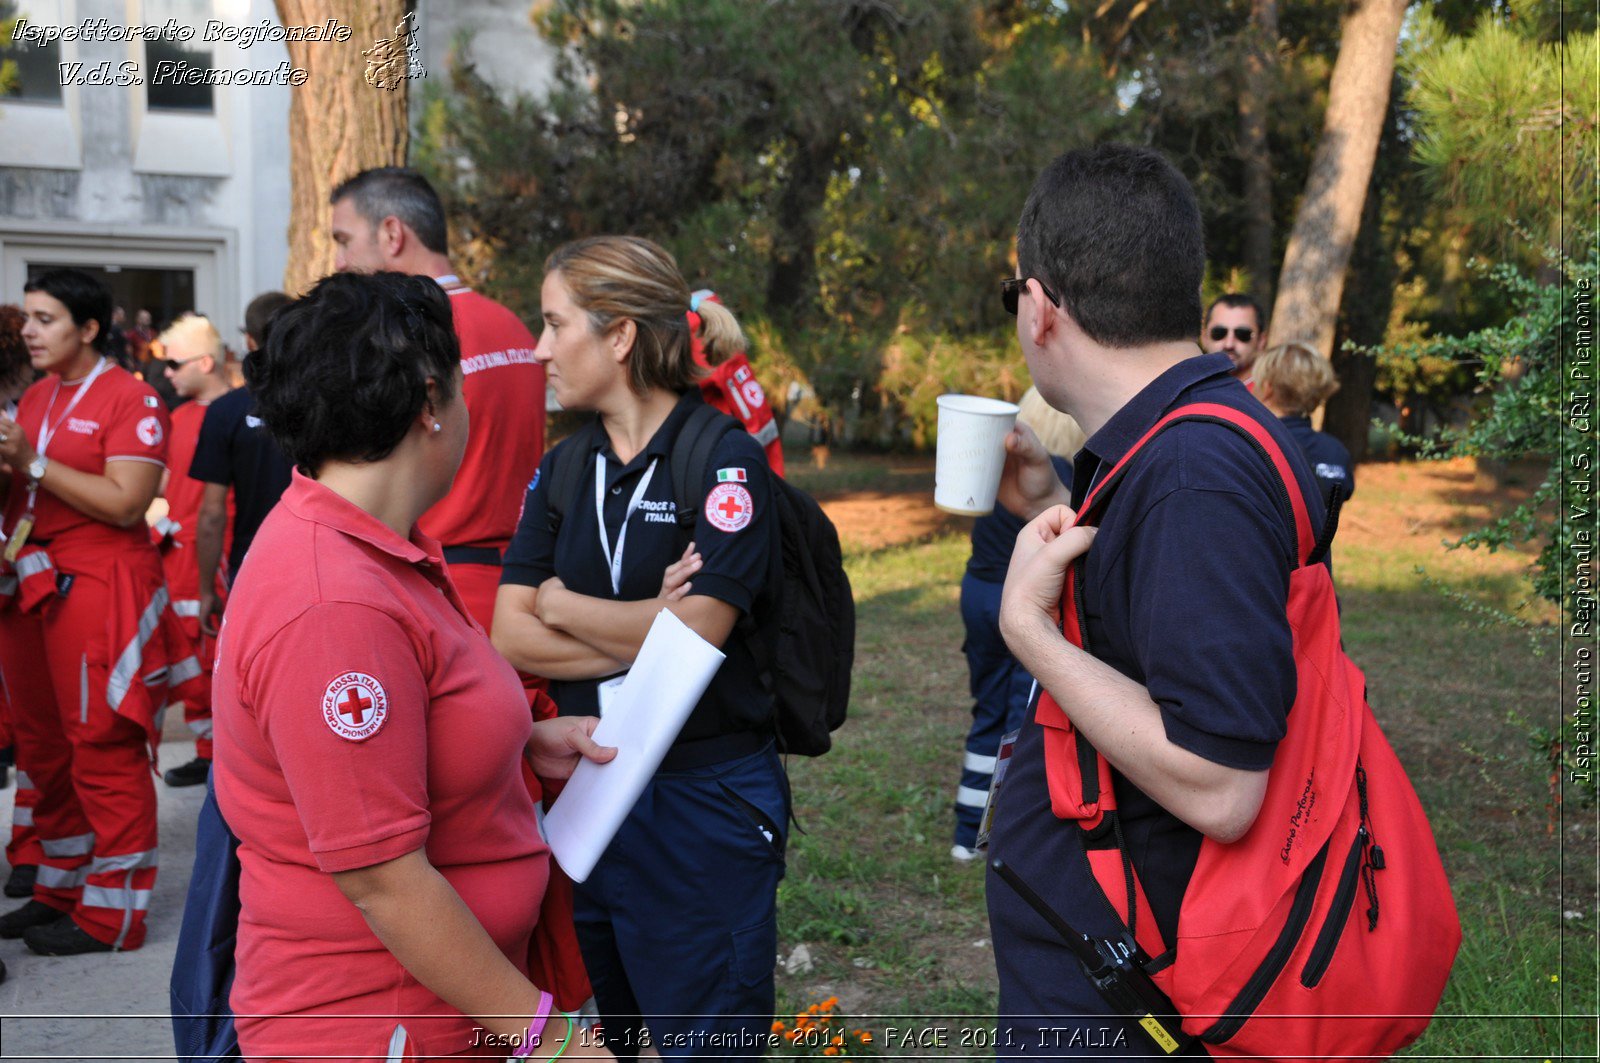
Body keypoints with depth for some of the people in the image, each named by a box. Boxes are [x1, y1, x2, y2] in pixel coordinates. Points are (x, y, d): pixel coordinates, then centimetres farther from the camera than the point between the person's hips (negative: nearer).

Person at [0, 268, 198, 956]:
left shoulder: (131, 399, -7)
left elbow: (126, 504, -17)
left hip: (98, 583, -8)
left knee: (104, 750, -5)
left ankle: (112, 913, 3)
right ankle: (61, 891, 26)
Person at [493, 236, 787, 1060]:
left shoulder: (727, 461, -11)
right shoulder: (563, 469, 7)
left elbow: (695, 634, -21)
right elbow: (509, 637, -2)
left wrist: (561, 602, -6)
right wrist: (640, 638, -15)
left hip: (702, 803, -6)